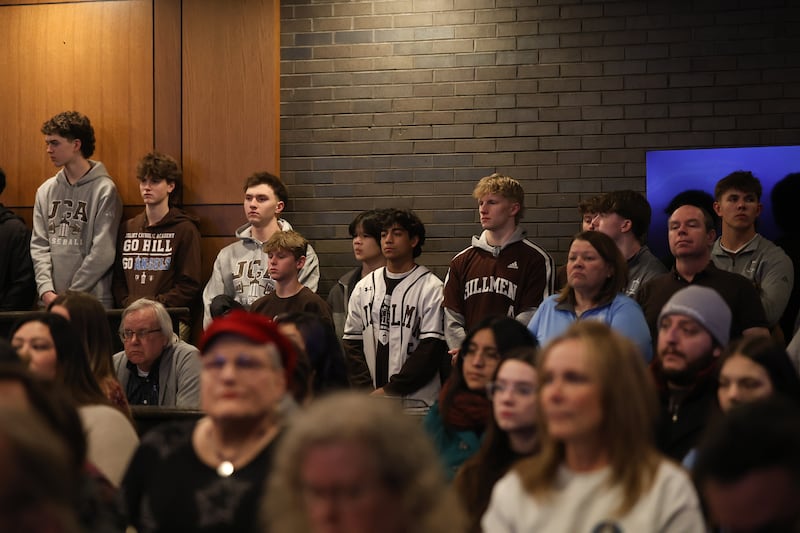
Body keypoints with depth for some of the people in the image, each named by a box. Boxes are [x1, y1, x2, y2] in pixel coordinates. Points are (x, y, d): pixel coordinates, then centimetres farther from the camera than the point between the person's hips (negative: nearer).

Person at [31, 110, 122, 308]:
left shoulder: (104, 190, -6)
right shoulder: (46, 191, 12)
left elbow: (103, 253, -11)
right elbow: (39, 245, 8)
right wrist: (46, 290, -8)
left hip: (93, 303, -5)